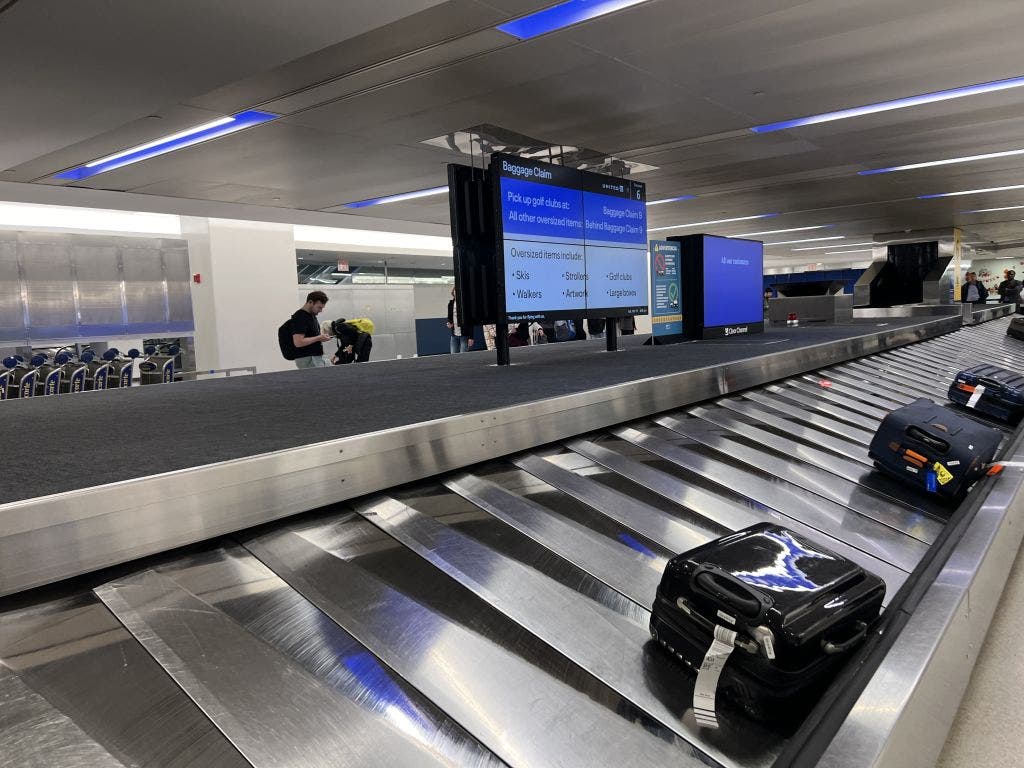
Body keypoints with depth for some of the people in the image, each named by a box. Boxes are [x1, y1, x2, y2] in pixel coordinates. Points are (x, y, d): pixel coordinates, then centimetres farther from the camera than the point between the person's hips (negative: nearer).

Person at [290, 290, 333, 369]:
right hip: (307, 359, -10)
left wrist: (322, 335, 11)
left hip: (317, 357, 10)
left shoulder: (312, 315, 13)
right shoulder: (300, 318, -17)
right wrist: (318, 338, -19)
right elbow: (298, 342, -24)